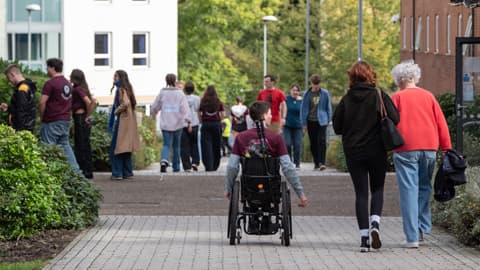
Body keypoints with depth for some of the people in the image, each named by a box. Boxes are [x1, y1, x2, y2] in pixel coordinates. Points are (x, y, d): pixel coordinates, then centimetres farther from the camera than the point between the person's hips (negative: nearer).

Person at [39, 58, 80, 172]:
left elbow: (42, 103, -18)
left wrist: (42, 117, -4)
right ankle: (75, 170, 5)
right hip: (66, 120, 8)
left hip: (52, 121, -8)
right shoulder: (67, 83, 12)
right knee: (65, 145, 12)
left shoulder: (50, 83, -14)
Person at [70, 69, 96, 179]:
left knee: (81, 146, -6)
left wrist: (87, 116, -15)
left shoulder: (78, 89, -13)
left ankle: (85, 171, -5)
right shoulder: (83, 89, 14)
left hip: (80, 119, -10)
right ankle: (88, 171, 15)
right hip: (83, 119, 10)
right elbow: (93, 102, 18)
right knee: (85, 146, 12)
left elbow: (88, 102, -26)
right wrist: (87, 115, 14)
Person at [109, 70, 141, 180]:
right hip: (129, 122, 9)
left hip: (122, 121, -9)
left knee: (115, 149, -5)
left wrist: (116, 111, -12)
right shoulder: (127, 89, 15)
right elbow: (133, 103, 20)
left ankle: (117, 174, -6)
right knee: (126, 150, 13)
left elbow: (125, 103, -27)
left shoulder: (121, 89, -13)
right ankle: (127, 173, 15)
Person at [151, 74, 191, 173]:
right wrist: (189, 122, -13)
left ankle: (164, 161, -28)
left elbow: (154, 107, 9)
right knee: (176, 145, 14)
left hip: (165, 124, 0)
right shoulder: (180, 93, -3)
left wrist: (154, 115, 31)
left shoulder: (162, 93, 1)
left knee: (166, 145, 0)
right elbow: (185, 108, -11)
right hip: (177, 124, 0)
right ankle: (176, 167, 20)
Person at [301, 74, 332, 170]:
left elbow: (328, 107, 10)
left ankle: (322, 162, -16)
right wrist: (304, 123, 3)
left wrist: (328, 120, 7)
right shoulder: (307, 94, 4)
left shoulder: (325, 93, 3)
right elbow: (303, 108, 6)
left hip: (321, 121, -2)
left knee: (321, 141, -14)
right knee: (313, 143, 7)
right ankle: (316, 162, 16)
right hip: (311, 121, 2)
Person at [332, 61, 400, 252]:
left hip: (353, 152, 1)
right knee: (377, 189, 13)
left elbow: (337, 127, 1)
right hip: (377, 150, -1)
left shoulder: (346, 99, -2)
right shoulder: (379, 96, -6)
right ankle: (375, 224, -11)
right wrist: (377, 127, 8)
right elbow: (394, 119, -11)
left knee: (361, 193, 5)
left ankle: (364, 237, -2)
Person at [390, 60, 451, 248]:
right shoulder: (428, 96, 11)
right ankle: (423, 228, 12)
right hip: (429, 148, 3)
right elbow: (441, 123, 10)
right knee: (424, 187, 17)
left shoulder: (397, 98, 2)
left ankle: (412, 237, -7)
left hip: (406, 150, -3)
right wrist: (446, 148, 13)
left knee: (409, 190, -3)